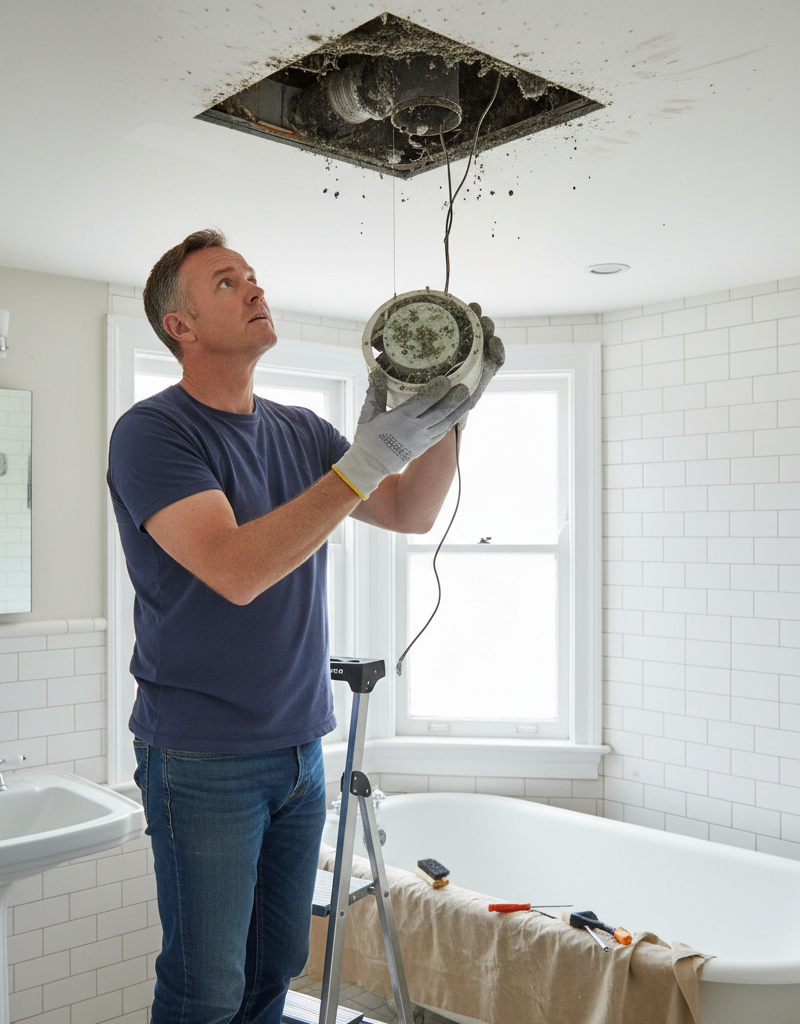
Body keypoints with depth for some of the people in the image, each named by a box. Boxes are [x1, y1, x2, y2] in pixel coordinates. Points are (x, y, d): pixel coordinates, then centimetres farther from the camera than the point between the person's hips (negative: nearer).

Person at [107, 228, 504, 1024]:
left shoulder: (300, 432, 9)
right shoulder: (152, 432, -12)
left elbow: (411, 513, 9)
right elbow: (236, 569, -25)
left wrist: (448, 411, -7)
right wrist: (367, 458, -27)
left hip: (299, 748, 6)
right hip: (203, 758, -6)